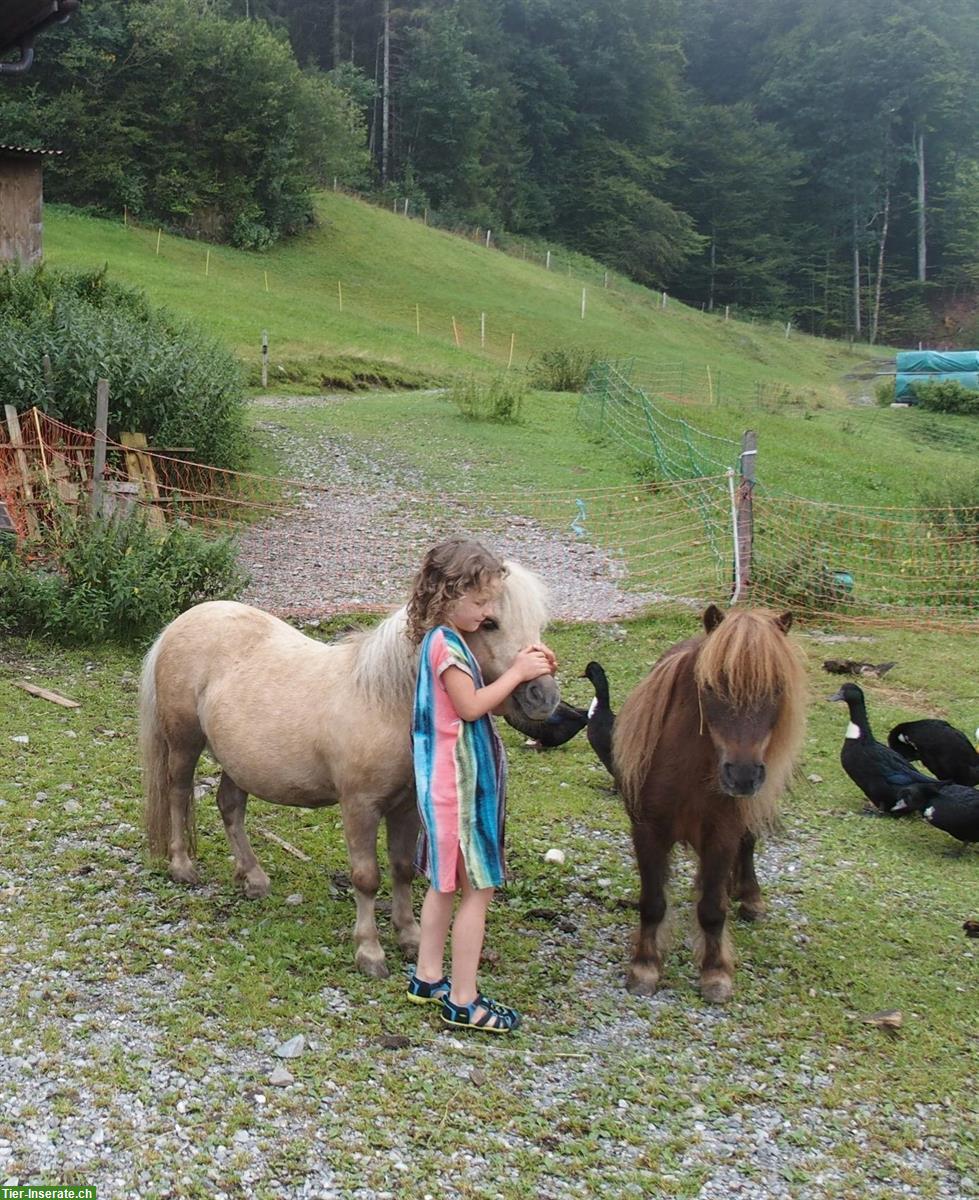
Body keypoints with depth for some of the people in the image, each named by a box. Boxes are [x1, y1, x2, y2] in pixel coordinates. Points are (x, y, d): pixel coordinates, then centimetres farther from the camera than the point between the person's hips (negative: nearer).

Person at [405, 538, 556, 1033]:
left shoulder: (445, 640, 12)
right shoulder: (445, 643, -18)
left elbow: (472, 703, 10)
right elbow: (471, 706, -24)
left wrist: (521, 667, 0)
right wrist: (517, 673, -15)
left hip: (452, 781, 10)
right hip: (459, 782, -10)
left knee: (446, 881, 18)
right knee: (478, 889, -3)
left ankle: (427, 978, 29)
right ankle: (462, 1001, 5)